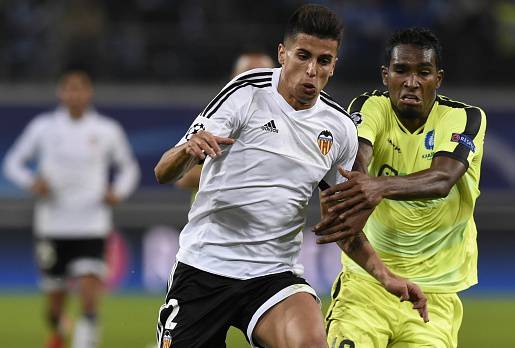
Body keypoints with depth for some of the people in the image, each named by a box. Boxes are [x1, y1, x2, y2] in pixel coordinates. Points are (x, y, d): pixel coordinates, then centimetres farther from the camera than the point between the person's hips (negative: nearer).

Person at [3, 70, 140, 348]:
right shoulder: (43, 127, 1)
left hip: (91, 226, -1)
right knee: (55, 299, 9)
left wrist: (118, 191, -3)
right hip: (52, 225, 1)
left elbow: (128, 167, 17)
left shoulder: (107, 131, 2)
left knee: (88, 288, -21)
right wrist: (31, 181, -11)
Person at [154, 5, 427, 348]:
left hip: (275, 274, 2)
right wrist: (189, 149, -33)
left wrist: (385, 275, 6)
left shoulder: (340, 129, 4)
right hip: (204, 265, -1)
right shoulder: (246, 92, -8)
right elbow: (164, 173, -11)